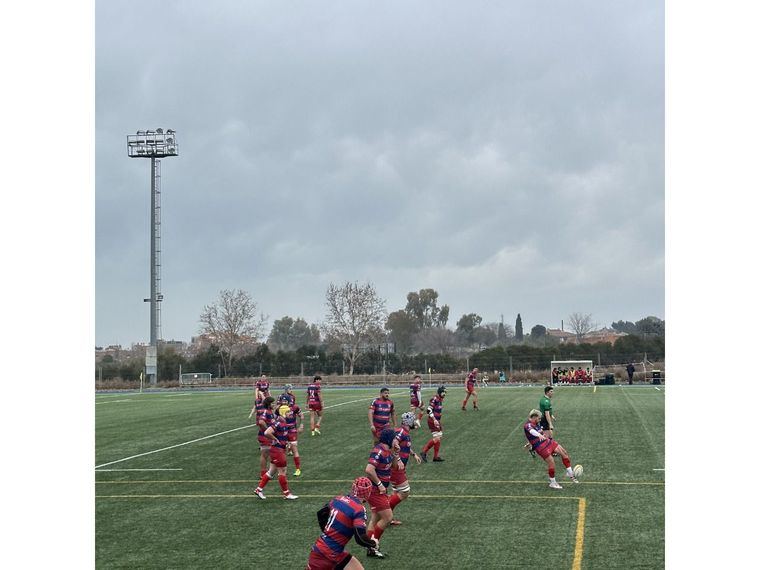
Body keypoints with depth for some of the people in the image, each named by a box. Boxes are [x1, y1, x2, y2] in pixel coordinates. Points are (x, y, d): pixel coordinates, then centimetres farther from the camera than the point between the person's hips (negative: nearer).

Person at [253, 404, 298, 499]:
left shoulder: (284, 423, 9)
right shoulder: (278, 423, -21)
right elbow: (267, 433, -30)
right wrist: (275, 440, -18)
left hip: (280, 450, 10)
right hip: (277, 450, -10)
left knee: (271, 471, 16)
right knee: (282, 471, 2)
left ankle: (258, 489, 24)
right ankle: (286, 493, 13)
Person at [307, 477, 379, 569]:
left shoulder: (338, 498, 3)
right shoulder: (359, 509, -18)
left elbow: (321, 514, 18)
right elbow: (360, 538, -23)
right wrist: (373, 543, -2)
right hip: (332, 554, -7)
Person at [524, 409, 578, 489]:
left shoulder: (536, 424, 12)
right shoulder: (528, 425, -19)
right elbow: (532, 431, -43)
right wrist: (539, 435, -62)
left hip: (547, 441, 10)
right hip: (540, 447, -10)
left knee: (564, 453, 4)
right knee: (551, 463, -12)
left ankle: (570, 474, 14)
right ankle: (552, 482, 9)